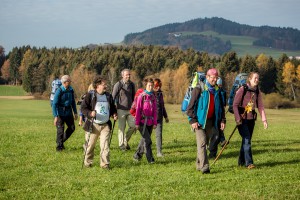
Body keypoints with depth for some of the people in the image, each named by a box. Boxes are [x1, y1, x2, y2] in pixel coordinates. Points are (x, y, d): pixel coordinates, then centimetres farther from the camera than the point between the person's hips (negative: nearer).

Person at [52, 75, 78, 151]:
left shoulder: (71, 90, 2)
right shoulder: (59, 91, -17)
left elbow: (73, 101, 14)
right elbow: (54, 104, -17)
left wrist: (75, 112, 12)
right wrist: (55, 116, -22)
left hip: (68, 112, 6)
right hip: (60, 113, -6)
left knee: (72, 128, 6)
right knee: (60, 130, -5)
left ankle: (62, 140, 25)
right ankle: (59, 146, 8)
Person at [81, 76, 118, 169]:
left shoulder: (108, 96, 10)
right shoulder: (90, 95, -5)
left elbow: (113, 108, 23)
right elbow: (83, 108, -5)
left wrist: (114, 114, 2)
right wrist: (90, 113, -23)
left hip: (105, 125, 3)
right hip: (94, 125, -3)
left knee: (105, 145, -6)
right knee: (91, 145, 8)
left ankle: (105, 164, -2)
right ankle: (87, 162, 24)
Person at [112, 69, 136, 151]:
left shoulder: (132, 84, 10)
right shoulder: (118, 84, -5)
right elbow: (113, 97, -3)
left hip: (130, 109, 5)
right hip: (121, 109, -5)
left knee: (133, 126, 0)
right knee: (122, 127, -1)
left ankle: (126, 141, 19)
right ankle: (121, 144, 9)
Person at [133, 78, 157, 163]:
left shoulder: (153, 97, 9)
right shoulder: (141, 96, -7)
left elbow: (155, 111, 11)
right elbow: (138, 110, -7)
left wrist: (155, 123, 7)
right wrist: (137, 123, -9)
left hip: (150, 123, 6)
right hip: (142, 122, -6)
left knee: (144, 140, 13)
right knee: (148, 140, -10)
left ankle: (137, 155, 29)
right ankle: (150, 159, -5)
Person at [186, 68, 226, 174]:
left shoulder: (217, 91, 11)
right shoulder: (199, 89, -6)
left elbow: (221, 107, 20)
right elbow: (190, 106, -8)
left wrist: (222, 120, 9)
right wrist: (193, 120, -14)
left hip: (211, 121, 6)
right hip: (200, 121, -5)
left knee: (205, 143, 10)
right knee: (202, 143, -13)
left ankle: (199, 165, 21)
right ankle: (204, 167, -17)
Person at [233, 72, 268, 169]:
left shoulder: (257, 92, 7)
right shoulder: (242, 90, -10)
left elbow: (260, 106, 8)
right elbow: (235, 105, -10)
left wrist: (264, 120, -2)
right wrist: (238, 119, -16)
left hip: (251, 119, 6)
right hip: (242, 119, -6)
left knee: (247, 140, 10)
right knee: (247, 139, -12)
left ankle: (241, 161, 21)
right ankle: (249, 162, -12)